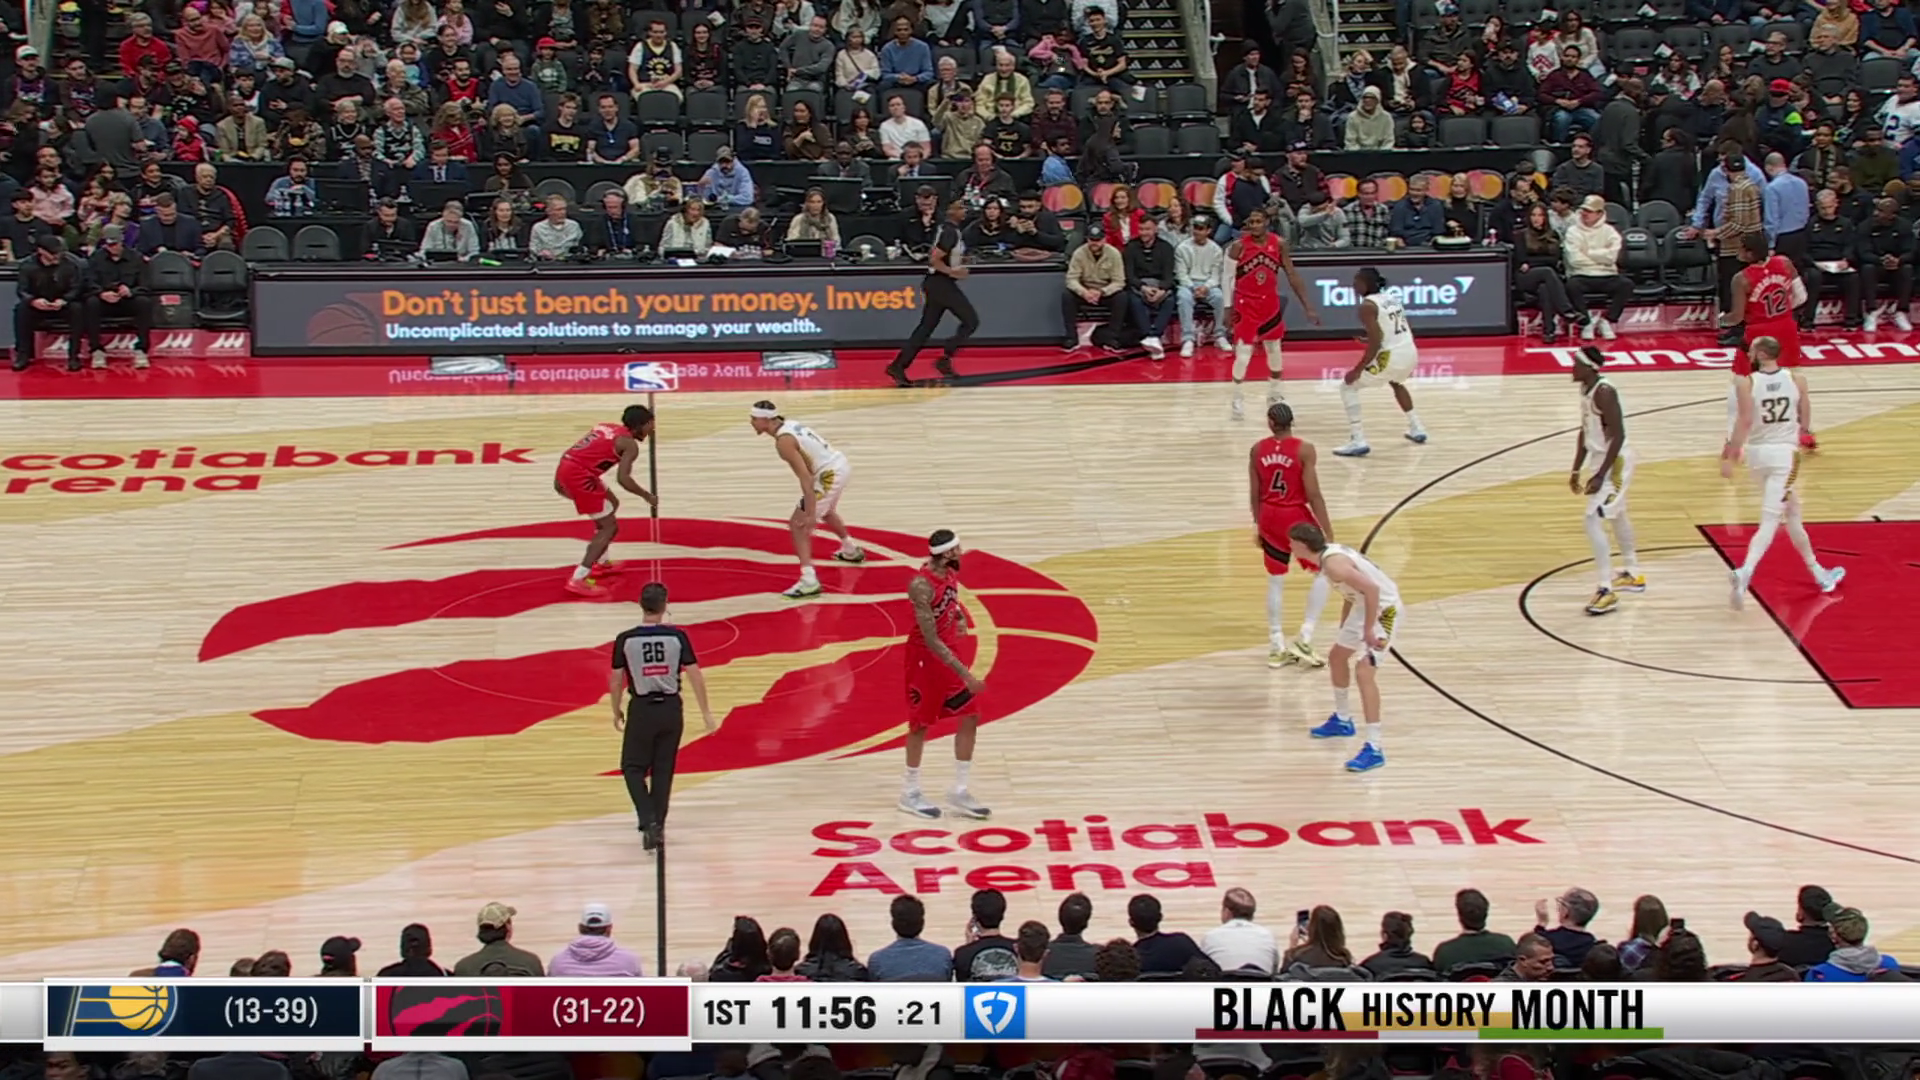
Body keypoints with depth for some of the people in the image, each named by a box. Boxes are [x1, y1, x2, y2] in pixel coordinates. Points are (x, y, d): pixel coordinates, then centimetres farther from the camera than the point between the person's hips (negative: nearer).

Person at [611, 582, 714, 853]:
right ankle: (657, 826, 20)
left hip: (641, 709, -2)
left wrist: (616, 712, 14)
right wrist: (706, 712, 3)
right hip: (670, 708, 2)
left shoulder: (625, 640, -8)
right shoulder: (677, 636, -7)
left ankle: (649, 822, -8)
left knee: (633, 768, 10)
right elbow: (695, 676, -6)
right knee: (663, 770, 15)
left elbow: (616, 681, -2)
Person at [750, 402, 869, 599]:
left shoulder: (783, 441, -20)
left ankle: (809, 580, -19)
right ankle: (851, 550, 59)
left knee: (798, 524, -9)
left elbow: (805, 477, -26)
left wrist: (810, 514, -27)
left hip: (830, 475, -10)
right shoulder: (790, 425, 8)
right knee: (824, 512, 36)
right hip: (841, 465, 10)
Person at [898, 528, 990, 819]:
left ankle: (958, 792, 15)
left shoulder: (950, 572, -4)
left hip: (949, 651, 8)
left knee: (970, 716, 6)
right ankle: (910, 793, 23)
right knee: (921, 724, 6)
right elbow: (931, 640, -30)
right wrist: (965, 673, -32)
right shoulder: (921, 586, -30)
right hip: (925, 656, -8)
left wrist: (960, 617, -3)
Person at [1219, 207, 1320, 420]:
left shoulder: (1278, 244, -7)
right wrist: (1228, 308, -10)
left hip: (1270, 302, 4)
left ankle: (1274, 395, 34)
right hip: (1245, 304, -4)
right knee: (1243, 353, -6)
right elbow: (1227, 277, -8)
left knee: (1274, 350, 15)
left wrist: (1308, 306, -5)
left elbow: (1292, 274, -2)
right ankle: (1236, 400, 9)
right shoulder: (1238, 246, -16)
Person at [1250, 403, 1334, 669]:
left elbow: (1255, 493, 5)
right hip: (1296, 517, -4)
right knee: (1323, 574, 11)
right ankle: (1304, 638, 1)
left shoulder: (1258, 450, -2)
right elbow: (1313, 494, -16)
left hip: (1270, 518, 4)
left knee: (1275, 581, 15)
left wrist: (1257, 525, 19)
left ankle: (1277, 647, 18)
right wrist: (1329, 533, -11)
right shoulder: (1304, 450, -14)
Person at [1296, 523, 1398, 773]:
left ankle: (1374, 749, -24)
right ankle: (1342, 720, 44)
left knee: (1364, 672, -22)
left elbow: (1372, 589, -33)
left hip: (1383, 609, -11)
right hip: (1364, 605, 11)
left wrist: (1368, 631, -27)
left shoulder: (1333, 563, -26)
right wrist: (1344, 626, 23)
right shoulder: (1328, 553, 4)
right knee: (1337, 657, 24)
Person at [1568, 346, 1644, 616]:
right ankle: (1633, 575, 44)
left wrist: (1600, 475, -26)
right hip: (1600, 459, 11)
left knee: (1593, 521, -15)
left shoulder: (1604, 392, -24)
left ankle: (1607, 591, -11)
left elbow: (1618, 435, -25)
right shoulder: (1586, 390, 5)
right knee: (1616, 517, 26)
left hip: (1615, 461, -11)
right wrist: (1576, 470, 15)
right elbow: (1585, 432, 15)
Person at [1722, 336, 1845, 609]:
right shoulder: (1797, 379, -3)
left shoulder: (1746, 384, -8)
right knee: (1770, 522, -7)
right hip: (1785, 452, -2)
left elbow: (1744, 421, -16)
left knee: (1792, 512, 20)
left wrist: (1730, 457, -15)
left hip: (1757, 452, 2)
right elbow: (1805, 421, 3)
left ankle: (1818, 573, 33)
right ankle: (1745, 573, -30)